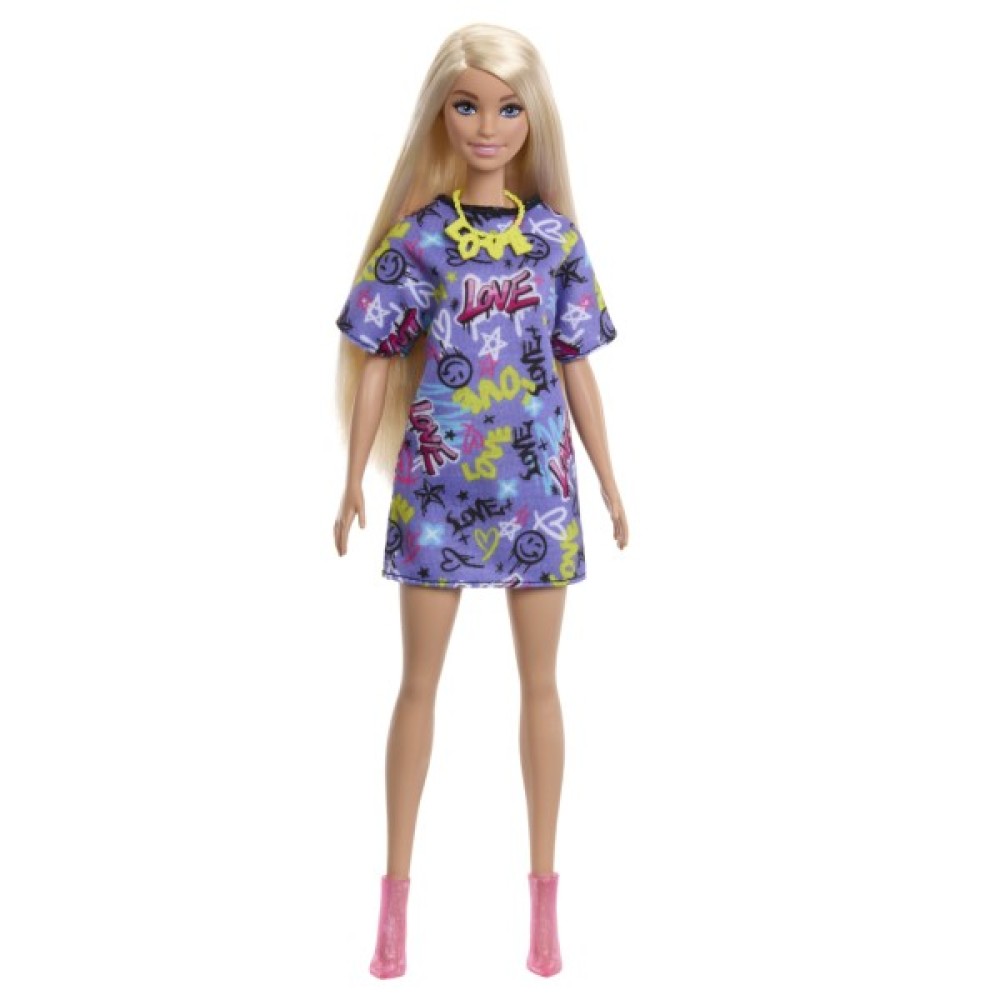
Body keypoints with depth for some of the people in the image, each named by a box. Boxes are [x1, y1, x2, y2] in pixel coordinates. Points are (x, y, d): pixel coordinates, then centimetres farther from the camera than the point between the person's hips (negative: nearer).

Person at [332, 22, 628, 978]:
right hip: (438, 475, -1)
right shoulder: (418, 235, -2)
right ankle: (396, 889, 17)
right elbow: (378, 360, 1)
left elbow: (576, 369, 7)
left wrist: (610, 484, 6)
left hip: (536, 476, 2)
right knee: (419, 682, 6)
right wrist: (355, 481, -3)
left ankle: (544, 889, 20)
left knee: (539, 682, 8)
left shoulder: (555, 235, 3)